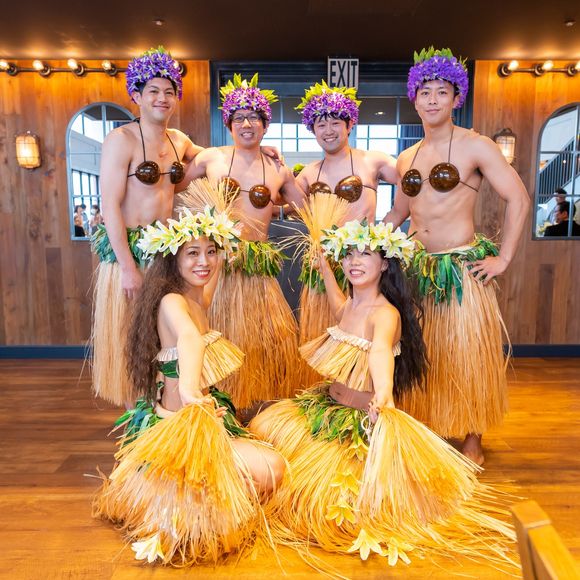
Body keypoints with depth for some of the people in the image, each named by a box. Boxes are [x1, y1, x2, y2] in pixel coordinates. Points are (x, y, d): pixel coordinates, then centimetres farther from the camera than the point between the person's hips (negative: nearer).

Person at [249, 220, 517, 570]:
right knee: (268, 427, 5)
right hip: (329, 406, 8)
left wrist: (384, 394, -66)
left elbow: (381, 350, -46)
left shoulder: (386, 313, -22)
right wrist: (324, 264, 37)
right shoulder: (349, 304, 2)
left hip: (363, 420, -8)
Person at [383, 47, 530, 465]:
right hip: (418, 269, 5)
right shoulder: (406, 158, 12)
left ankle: (473, 442, 21)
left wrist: (503, 259, -11)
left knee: (467, 354, 3)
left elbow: (518, 199, -7)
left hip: (464, 267, -4)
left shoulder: (474, 146, -3)